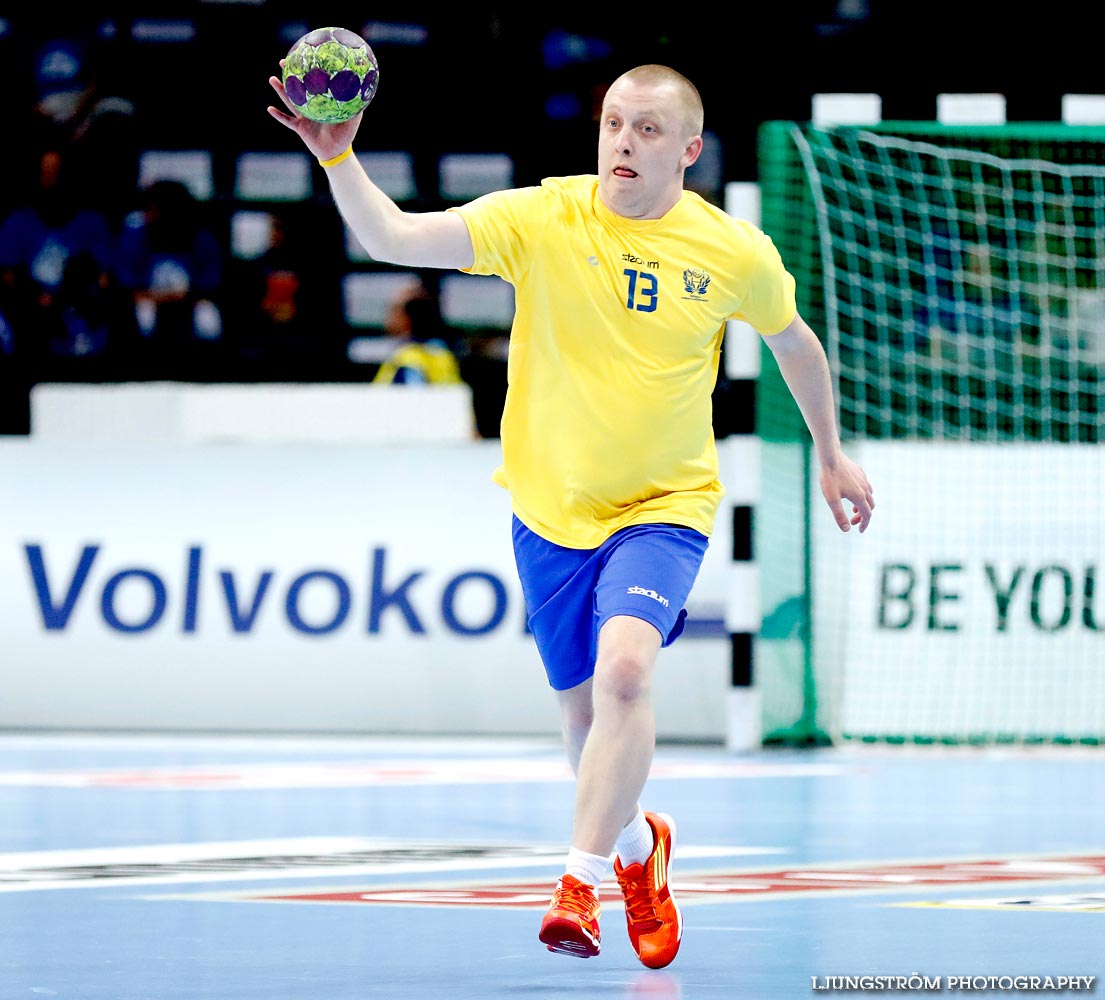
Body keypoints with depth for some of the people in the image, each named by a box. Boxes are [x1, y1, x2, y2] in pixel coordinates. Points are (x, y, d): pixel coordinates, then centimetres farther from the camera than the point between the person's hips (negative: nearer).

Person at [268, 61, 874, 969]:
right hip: (552, 511, 2)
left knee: (625, 668, -28)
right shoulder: (539, 219, -13)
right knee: (584, 711, 14)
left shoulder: (737, 254, -8)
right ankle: (639, 844, 45)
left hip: (665, 506, -2)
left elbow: (795, 341, 13)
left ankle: (582, 882, -25)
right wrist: (337, 156, -41)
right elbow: (393, 238, -24)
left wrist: (833, 454, 22)